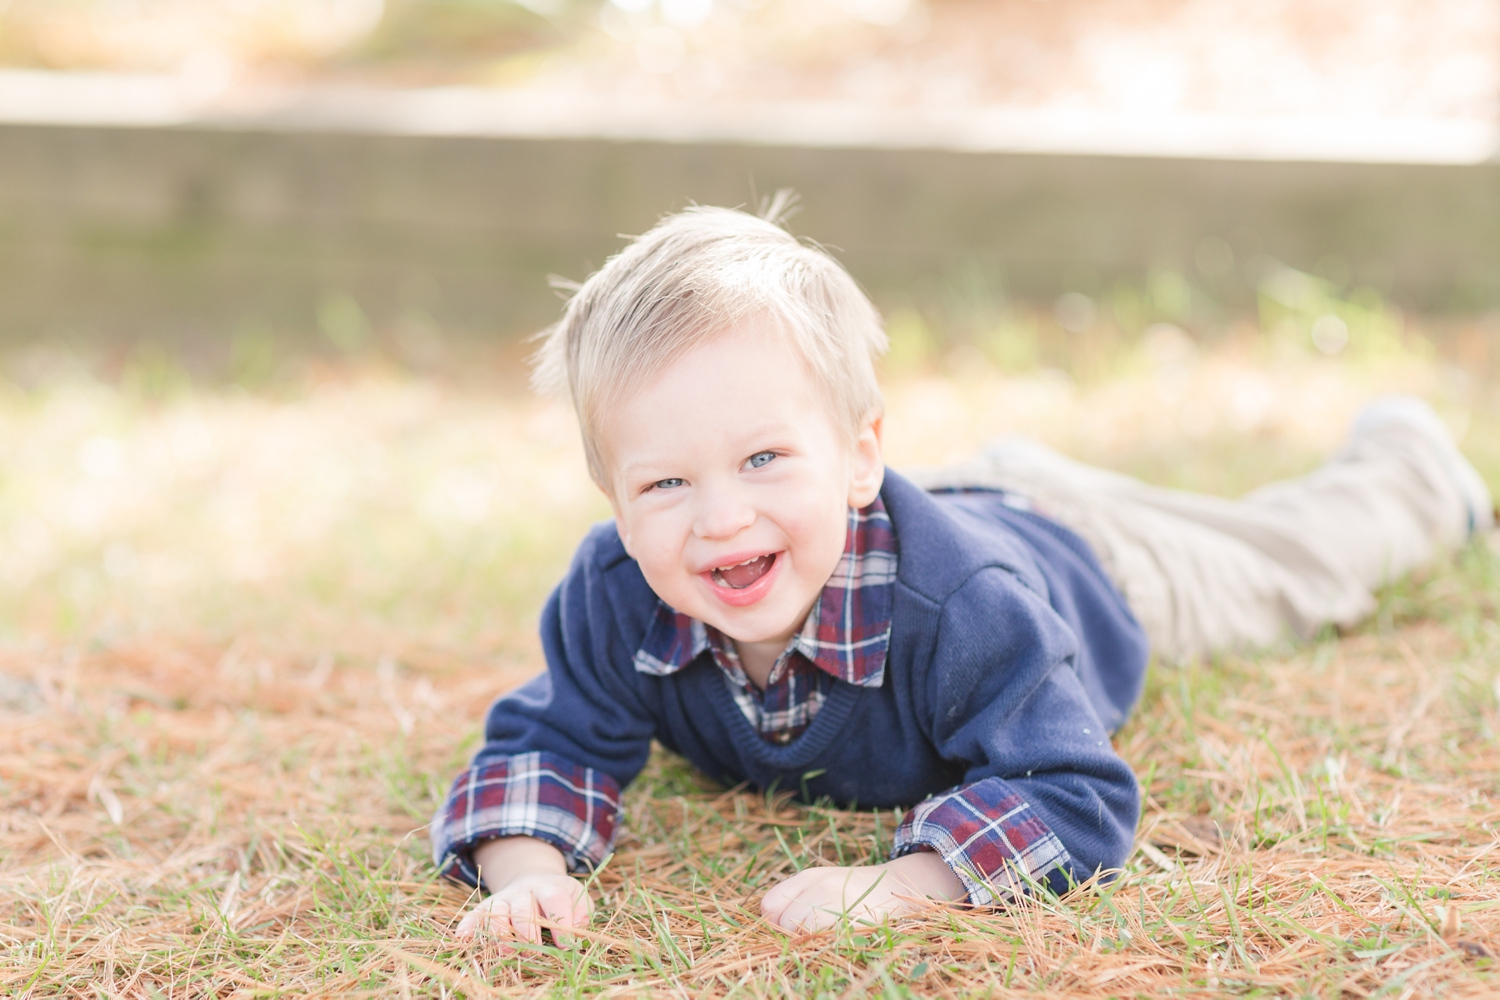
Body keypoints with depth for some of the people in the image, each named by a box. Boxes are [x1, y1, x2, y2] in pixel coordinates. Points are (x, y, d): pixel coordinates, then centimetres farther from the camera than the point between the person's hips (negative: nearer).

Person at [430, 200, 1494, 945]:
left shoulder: (953, 603, -51)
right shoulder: (615, 599, -37)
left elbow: (1077, 797, -50)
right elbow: (553, 743, -25)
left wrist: (897, 885, -62)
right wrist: (529, 870, -47)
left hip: (1073, 555, -2)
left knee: (1293, 557, 27)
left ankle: (1406, 463, 56)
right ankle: (1008, 470, 68)